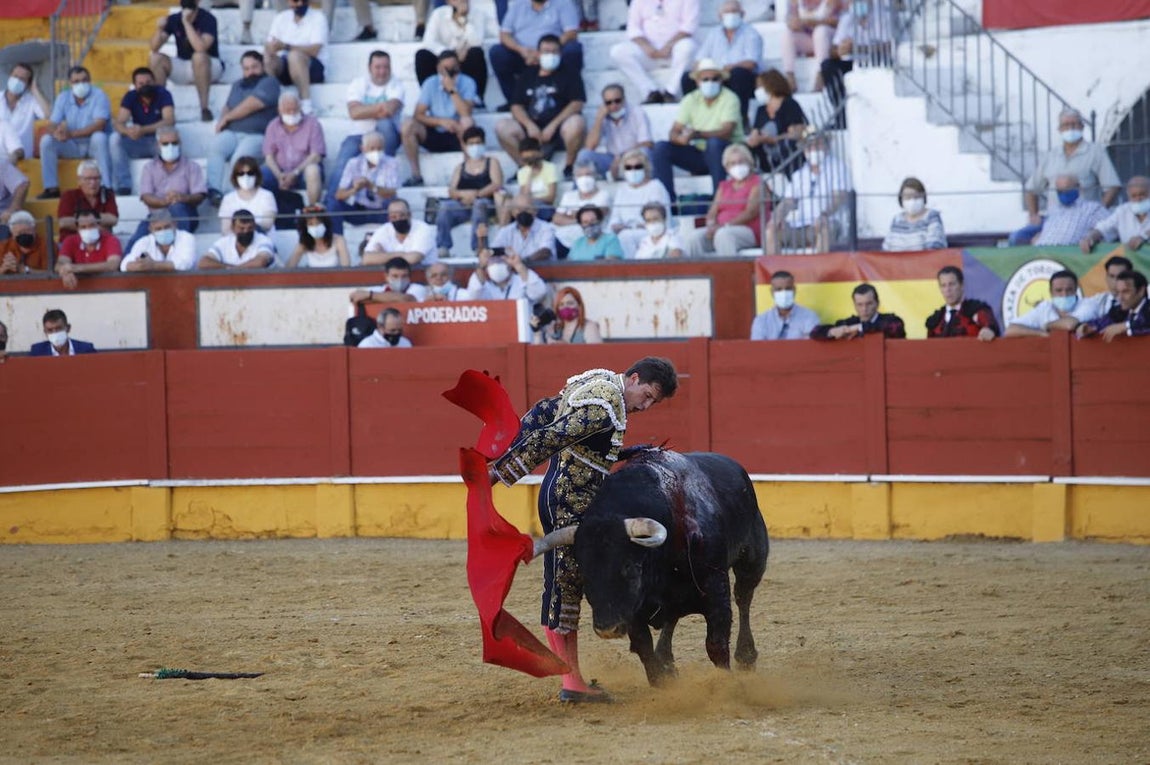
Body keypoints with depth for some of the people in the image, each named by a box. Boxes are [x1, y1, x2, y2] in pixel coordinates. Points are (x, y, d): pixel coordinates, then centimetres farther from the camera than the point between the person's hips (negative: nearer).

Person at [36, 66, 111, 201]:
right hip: (72, 146, 4)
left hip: (93, 144, -4)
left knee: (99, 137, -36)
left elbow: (99, 124, -26)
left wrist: (71, 134, -36)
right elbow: (52, 124, -7)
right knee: (46, 140, -19)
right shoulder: (63, 98, -1)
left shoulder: (99, 96, -13)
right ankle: (51, 188, -17)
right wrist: (55, 132, -35)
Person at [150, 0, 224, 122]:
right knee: (156, 59, -20)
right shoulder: (173, 19, -3)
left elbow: (200, 47, -33)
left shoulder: (207, 19, -17)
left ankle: (204, 108, -33)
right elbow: (154, 48, -6)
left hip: (207, 66, -4)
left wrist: (186, 22, -34)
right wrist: (159, 28, -24)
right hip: (182, 69, 4)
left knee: (199, 57, -37)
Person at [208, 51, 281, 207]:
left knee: (241, 155, -36)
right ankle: (213, 191, -40)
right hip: (231, 133, 5)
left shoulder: (269, 83, 2)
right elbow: (228, 107, 26)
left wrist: (226, 118, 3)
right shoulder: (237, 86, 27)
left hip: (256, 135, -5)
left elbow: (250, 106, -7)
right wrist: (222, 121, 2)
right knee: (215, 149, -27)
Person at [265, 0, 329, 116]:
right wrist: (270, 50, -24)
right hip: (284, 67, 3)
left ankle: (306, 105, -42)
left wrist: (286, 46, -27)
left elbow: (314, 50, -16)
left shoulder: (318, 18, -2)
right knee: (266, 57, -28)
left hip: (313, 68, -3)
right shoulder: (280, 18, 11)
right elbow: (270, 46, 1)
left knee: (295, 55, -36)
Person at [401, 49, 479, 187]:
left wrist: (452, 90, -23)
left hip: (457, 137, -2)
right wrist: (440, 121, -24)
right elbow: (418, 115, -9)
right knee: (408, 125, -25)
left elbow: (466, 113, -21)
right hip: (434, 136, 2)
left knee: (467, 122, -34)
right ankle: (416, 175, -19)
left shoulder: (467, 83, -7)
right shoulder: (430, 84, -3)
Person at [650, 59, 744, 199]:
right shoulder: (691, 100, 3)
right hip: (700, 153, 5)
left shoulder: (729, 98, -11)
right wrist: (681, 138, -29)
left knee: (714, 142, -38)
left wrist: (697, 134, -40)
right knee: (661, 148, -14)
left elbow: (726, 132, -24)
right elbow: (674, 132, -3)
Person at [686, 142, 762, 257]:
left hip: (749, 231, -5)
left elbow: (751, 212, -10)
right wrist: (711, 224, -10)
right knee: (696, 236, -24)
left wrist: (725, 225, -20)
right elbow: (713, 212, 16)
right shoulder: (724, 186, 23)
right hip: (720, 228, 5)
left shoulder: (756, 183, 4)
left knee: (723, 234, -38)